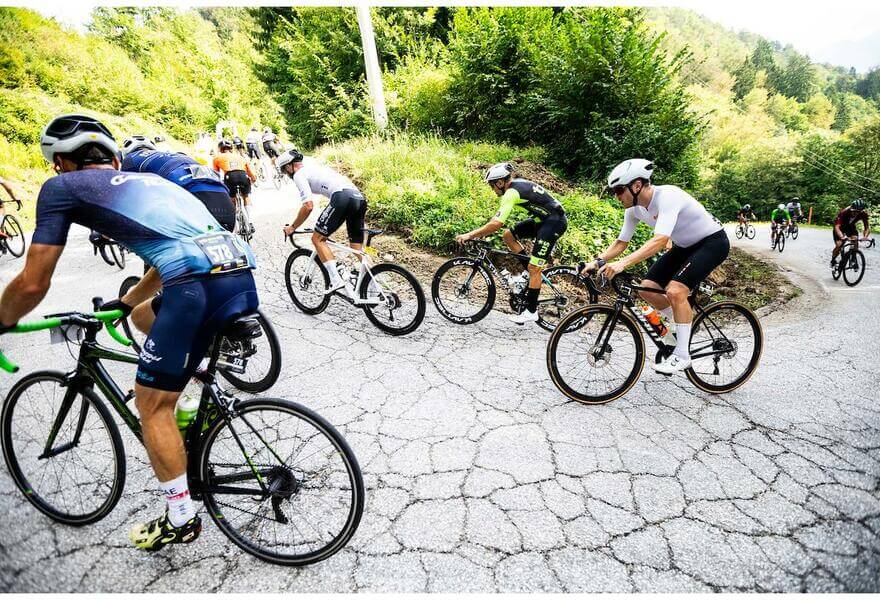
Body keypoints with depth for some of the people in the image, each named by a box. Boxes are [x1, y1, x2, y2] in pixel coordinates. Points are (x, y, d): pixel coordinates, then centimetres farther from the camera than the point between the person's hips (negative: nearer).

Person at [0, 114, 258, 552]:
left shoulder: (62, 187, 14)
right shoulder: (148, 181, 34)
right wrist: (125, 303, 54)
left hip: (199, 288, -8)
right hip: (243, 276, 8)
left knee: (152, 404, 10)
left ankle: (181, 519, 22)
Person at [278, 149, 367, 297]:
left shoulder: (299, 175, 9)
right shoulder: (314, 164, 35)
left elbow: (308, 206, -3)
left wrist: (292, 227, 9)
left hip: (342, 197, -8)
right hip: (360, 197, 8)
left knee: (318, 238, 3)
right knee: (358, 249, 12)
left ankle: (336, 280, -9)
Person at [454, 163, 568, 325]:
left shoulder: (511, 192, -20)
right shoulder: (516, 184, 9)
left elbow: (497, 223, -28)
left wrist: (470, 235, -24)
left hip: (554, 222, -9)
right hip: (542, 218, 9)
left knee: (534, 268, -8)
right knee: (508, 235, 5)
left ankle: (531, 312, 2)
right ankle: (532, 268, 14)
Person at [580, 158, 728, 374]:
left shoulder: (667, 196, -32)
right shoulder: (634, 209, -8)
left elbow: (660, 241, -44)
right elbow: (621, 242, 0)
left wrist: (622, 264, -53)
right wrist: (597, 262, -16)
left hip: (713, 241, -8)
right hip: (686, 246, 8)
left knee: (675, 290, -26)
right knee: (647, 288, -4)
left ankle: (682, 355, -12)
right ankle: (685, 320, 20)